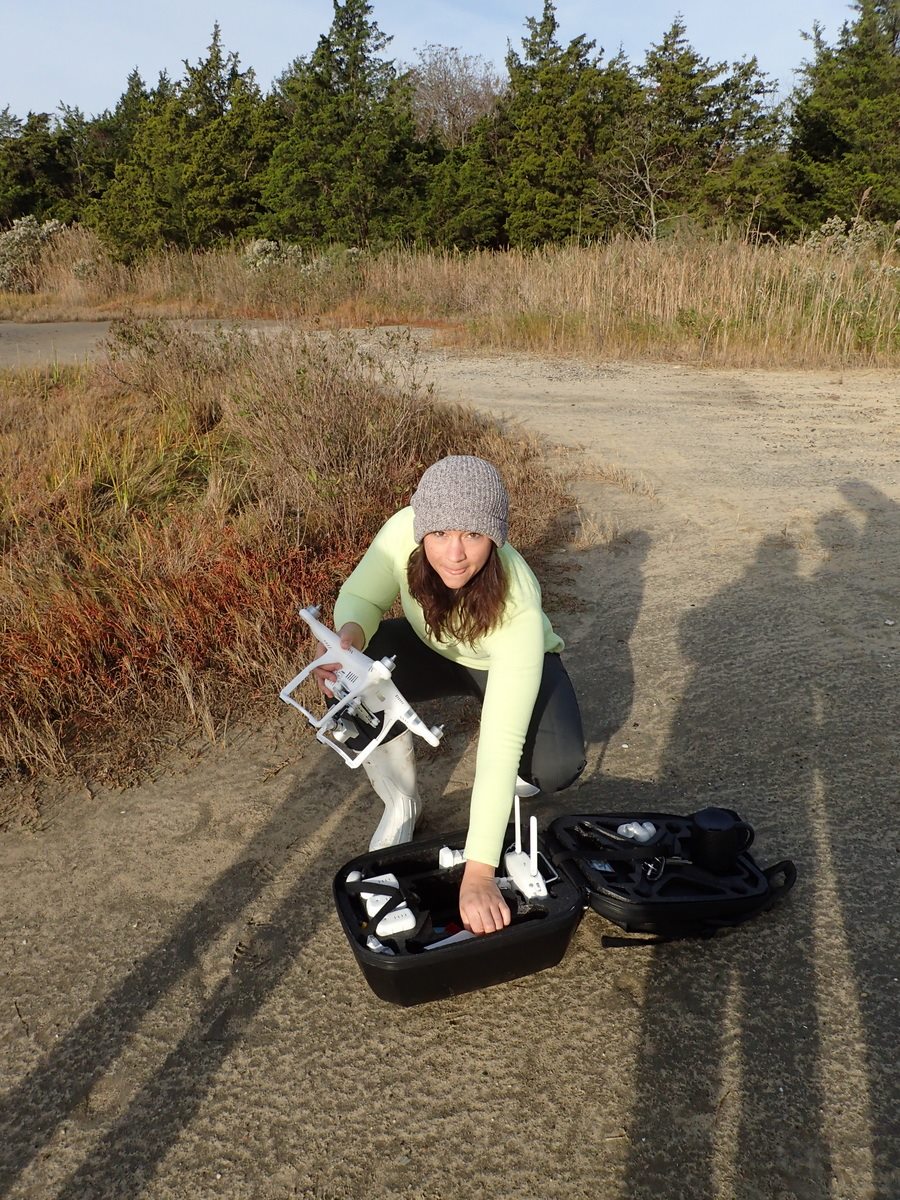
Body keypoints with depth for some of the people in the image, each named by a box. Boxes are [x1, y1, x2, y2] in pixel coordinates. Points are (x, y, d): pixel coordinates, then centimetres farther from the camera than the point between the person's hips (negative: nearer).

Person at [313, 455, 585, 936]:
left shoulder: (518, 607, -42)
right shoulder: (404, 530, -33)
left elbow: (501, 746, -44)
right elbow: (359, 596, -17)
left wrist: (477, 873, -46)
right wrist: (348, 637, -44)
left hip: (512, 665, -3)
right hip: (433, 649, 3)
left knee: (558, 766, -31)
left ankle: (512, 782, 8)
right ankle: (401, 802, -1)